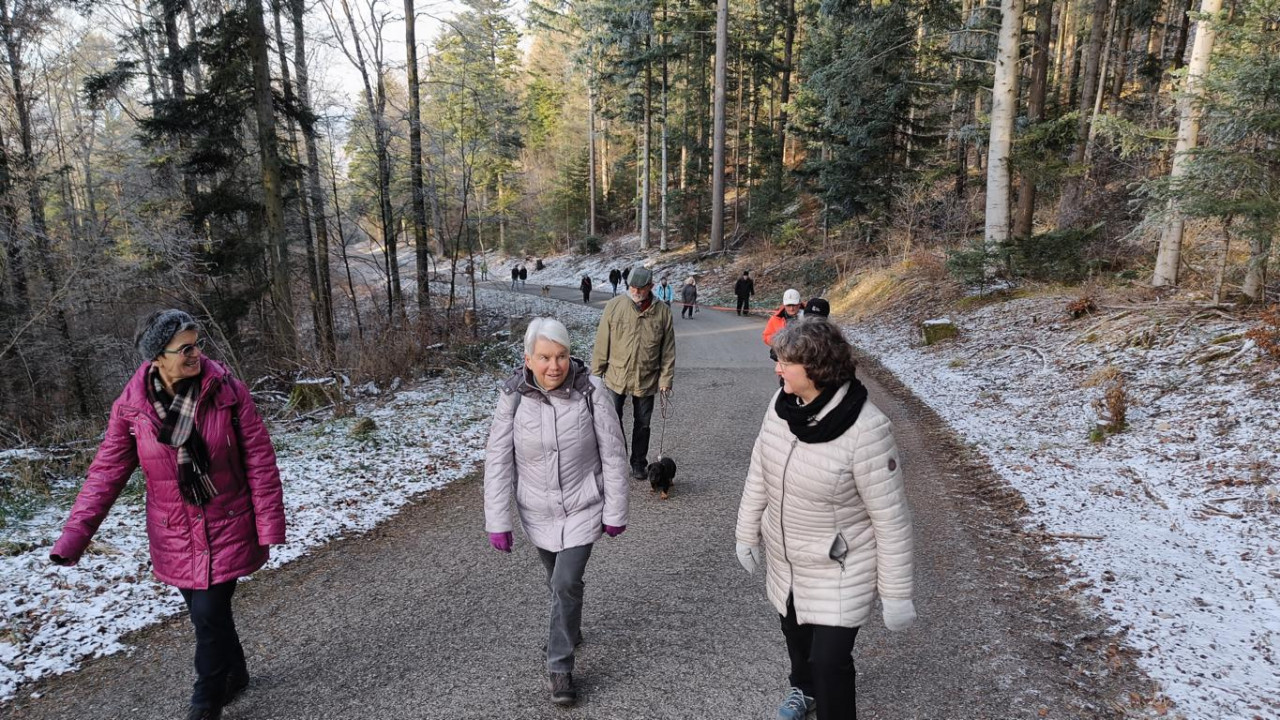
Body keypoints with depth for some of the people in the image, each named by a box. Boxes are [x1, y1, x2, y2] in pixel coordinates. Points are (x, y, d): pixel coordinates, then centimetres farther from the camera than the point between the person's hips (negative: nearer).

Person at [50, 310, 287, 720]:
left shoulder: (228, 392, -14)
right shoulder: (131, 406, -9)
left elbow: (259, 460, -11)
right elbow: (107, 472, -2)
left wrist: (269, 524, -12)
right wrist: (74, 535, -10)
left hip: (227, 528, -2)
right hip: (175, 536, 3)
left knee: (209, 615, -3)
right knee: (206, 612, 15)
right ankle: (235, 674, 41)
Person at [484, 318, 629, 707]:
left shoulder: (590, 390, -20)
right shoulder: (513, 395, -16)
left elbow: (613, 455, -12)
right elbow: (498, 460, -10)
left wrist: (615, 511, -7)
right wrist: (497, 520, -10)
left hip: (583, 508, -2)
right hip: (537, 512, 2)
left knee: (566, 583, -7)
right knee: (557, 580, 21)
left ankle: (560, 666, 15)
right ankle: (569, 630, 50)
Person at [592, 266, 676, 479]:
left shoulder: (662, 312, -3)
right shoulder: (614, 306, -6)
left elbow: (668, 350, 1)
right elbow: (602, 343, -2)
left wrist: (666, 378, -2)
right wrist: (597, 372, -2)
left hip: (647, 380, 1)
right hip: (616, 377, -1)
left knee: (642, 423, 14)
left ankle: (639, 463, 31)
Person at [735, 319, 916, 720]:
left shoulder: (865, 430, -29)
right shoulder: (782, 405, -12)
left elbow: (891, 518, -21)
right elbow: (759, 473, 2)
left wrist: (896, 593, -14)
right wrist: (747, 533, 10)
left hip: (840, 570, -6)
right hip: (784, 560, 6)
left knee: (830, 659, 0)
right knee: (795, 635, 26)